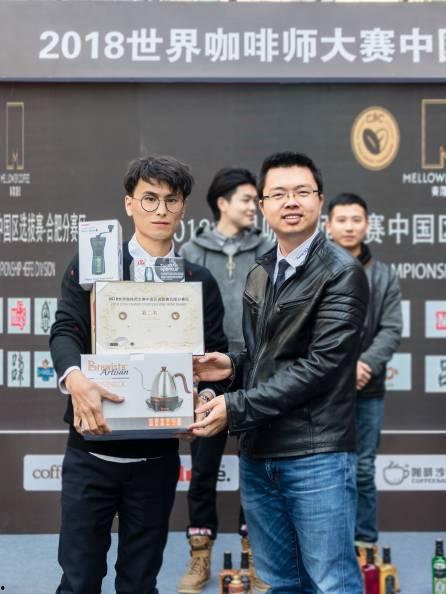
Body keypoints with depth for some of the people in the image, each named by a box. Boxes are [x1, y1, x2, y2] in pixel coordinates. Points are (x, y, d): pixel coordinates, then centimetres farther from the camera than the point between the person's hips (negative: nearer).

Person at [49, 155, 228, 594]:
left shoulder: (200, 282, 5)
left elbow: (215, 355, 3)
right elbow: (65, 331, -11)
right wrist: (74, 379, -32)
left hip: (157, 455, 2)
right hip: (91, 451, -1)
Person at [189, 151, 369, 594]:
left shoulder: (341, 272, -9)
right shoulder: (259, 275, 14)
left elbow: (321, 363, -16)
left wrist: (235, 407, -17)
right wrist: (233, 367, -1)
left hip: (315, 456, -6)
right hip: (257, 454, 7)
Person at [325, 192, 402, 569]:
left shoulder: (386, 276, 6)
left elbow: (392, 331, -2)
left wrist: (365, 365, -18)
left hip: (368, 391, 1)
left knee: (363, 470, 10)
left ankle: (365, 545, 23)